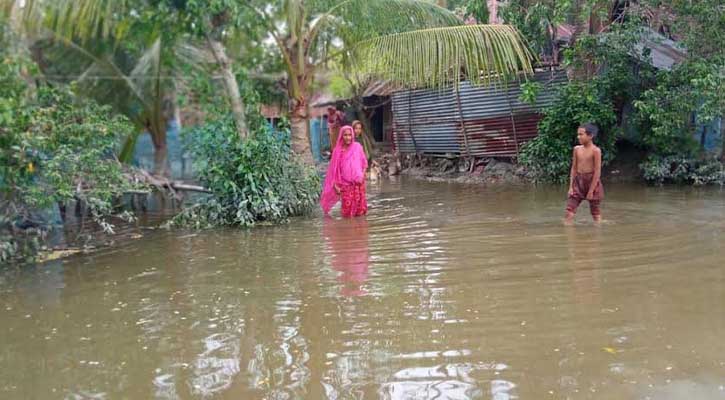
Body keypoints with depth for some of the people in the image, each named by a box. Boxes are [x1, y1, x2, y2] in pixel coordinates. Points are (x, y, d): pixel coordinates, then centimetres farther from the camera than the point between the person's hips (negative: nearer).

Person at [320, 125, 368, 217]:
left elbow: (364, 163, 9)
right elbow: (334, 169, 0)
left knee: (359, 209, 5)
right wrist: (335, 185, -5)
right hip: (345, 184, -1)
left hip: (358, 183, 1)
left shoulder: (357, 147, 2)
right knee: (347, 212, -2)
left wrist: (362, 176, -6)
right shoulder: (338, 151, -2)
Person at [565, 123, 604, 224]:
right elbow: (574, 168, 9)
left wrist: (591, 191, -14)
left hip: (592, 182, -5)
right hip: (578, 182, 5)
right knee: (569, 210, -4)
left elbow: (597, 171, -12)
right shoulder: (577, 149, 6)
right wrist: (571, 187, 2)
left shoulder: (595, 150, -11)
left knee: (596, 214, 7)